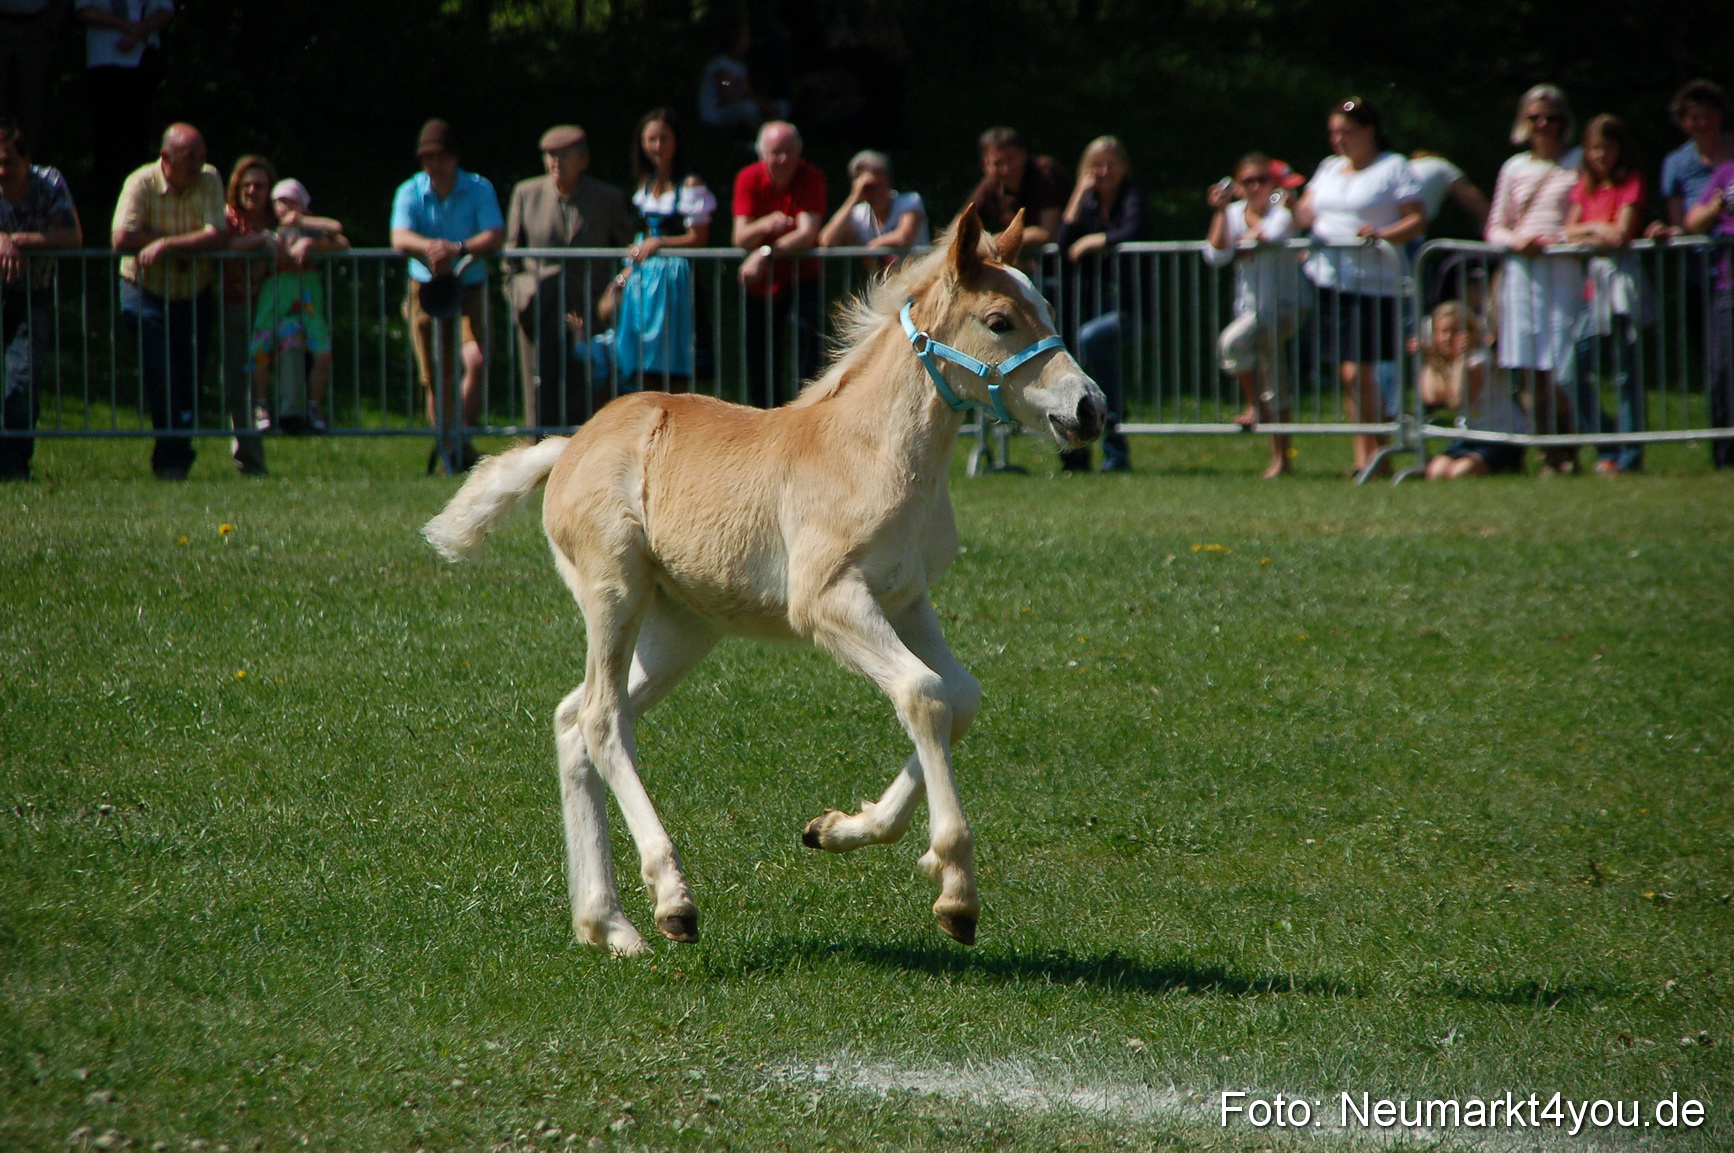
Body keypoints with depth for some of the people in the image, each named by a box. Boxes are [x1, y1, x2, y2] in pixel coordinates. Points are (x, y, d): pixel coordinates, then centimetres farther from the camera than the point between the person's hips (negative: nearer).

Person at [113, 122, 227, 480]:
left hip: (195, 298, 3)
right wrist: (189, 242, -21)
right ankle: (172, 457, -7)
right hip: (147, 295, -3)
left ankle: (174, 458, 22)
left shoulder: (209, 180, -7)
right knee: (161, 379, -14)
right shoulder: (141, 184, -16)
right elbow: (122, 239, -27)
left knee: (190, 381, 6)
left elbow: (219, 237, -18)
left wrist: (167, 244, -28)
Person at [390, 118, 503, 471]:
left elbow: (494, 235, -16)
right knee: (436, 379, 4)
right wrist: (429, 246, -41)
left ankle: (462, 439, -12)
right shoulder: (410, 192, -2)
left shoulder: (479, 189, -4)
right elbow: (400, 237, -18)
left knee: (475, 360, -23)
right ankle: (444, 449, 17)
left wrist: (458, 249, -35)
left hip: (469, 289, -1)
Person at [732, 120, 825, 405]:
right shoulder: (748, 178, -7)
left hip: (800, 282, -2)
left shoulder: (811, 178, -12)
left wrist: (766, 253, -34)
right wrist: (764, 225, -36)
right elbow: (740, 238, -14)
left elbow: (808, 234, -21)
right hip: (759, 286, 2)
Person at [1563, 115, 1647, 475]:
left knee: (1626, 372, -6)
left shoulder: (1630, 183, -1)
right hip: (1592, 283, 6)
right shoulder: (1586, 186, 17)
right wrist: (1599, 230, -5)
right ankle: (1607, 448, 9)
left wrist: (1586, 233, 3)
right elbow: (1569, 232, 10)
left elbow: (1621, 235, -10)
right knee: (1574, 368, 0)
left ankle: (1630, 456, -5)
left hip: (1620, 278, -6)